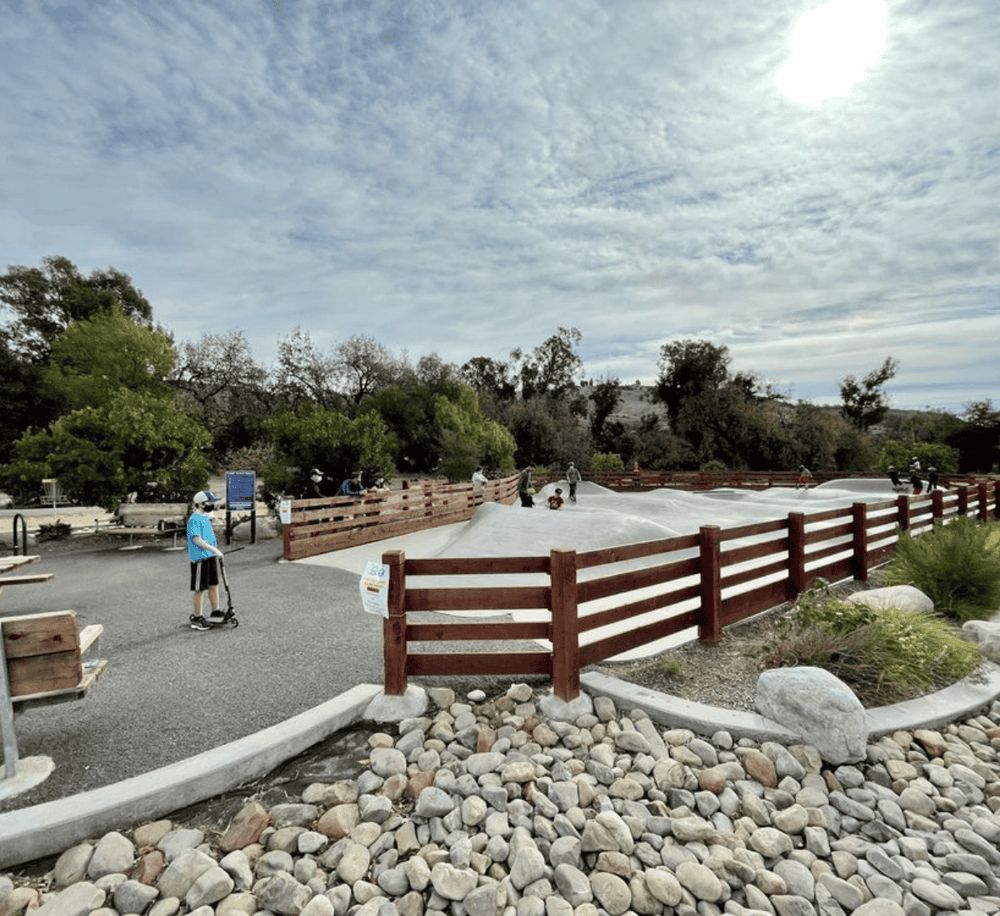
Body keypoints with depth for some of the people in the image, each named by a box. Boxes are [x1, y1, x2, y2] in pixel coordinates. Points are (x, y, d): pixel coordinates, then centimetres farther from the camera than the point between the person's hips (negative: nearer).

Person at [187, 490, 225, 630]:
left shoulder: (206, 518, 15)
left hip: (211, 557, 9)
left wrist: (215, 551, 25)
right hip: (200, 558, -9)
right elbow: (196, 539, -25)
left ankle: (216, 613, 23)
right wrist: (213, 549, -29)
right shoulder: (194, 519, -15)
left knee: (213, 585, 14)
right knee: (200, 589, 0)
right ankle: (196, 619, 12)